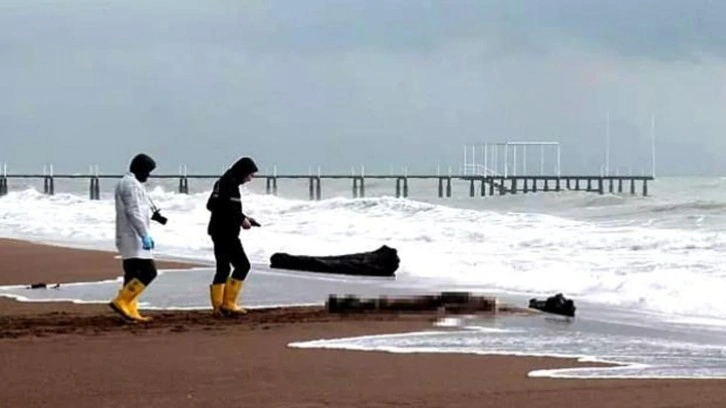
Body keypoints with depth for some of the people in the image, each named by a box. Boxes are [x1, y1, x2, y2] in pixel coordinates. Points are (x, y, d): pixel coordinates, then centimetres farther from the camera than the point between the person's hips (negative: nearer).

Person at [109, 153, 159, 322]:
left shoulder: (124, 183, 20)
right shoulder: (132, 184, -13)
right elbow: (134, 212, -20)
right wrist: (145, 235, -21)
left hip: (126, 238, 11)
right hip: (134, 238, -11)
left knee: (133, 274, 10)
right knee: (148, 271, -14)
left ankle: (130, 311, 9)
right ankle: (120, 301, -17)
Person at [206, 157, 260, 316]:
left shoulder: (224, 182, 18)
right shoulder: (230, 183, -13)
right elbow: (226, 207, -24)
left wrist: (243, 218, 16)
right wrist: (241, 219, -13)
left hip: (219, 232, 10)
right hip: (226, 233, -10)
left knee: (223, 268, 13)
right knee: (242, 265, -7)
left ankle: (218, 306, 15)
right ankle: (228, 303, -7)